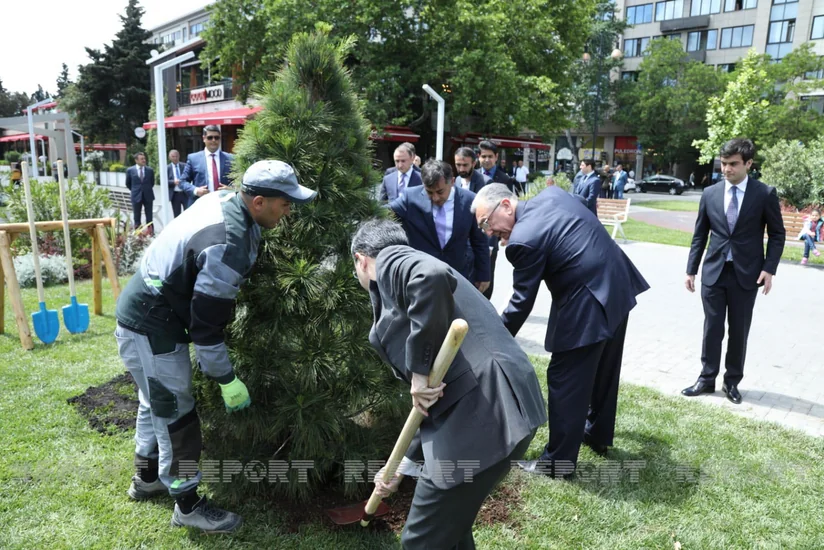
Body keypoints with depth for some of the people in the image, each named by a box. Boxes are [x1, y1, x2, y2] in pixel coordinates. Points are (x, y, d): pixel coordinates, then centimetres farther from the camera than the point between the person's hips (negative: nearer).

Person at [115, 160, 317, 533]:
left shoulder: (224, 200, -3)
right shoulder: (228, 245, -31)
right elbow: (206, 324, -26)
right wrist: (227, 380, -15)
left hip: (145, 313, 10)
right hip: (151, 327, -10)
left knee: (157, 404, 24)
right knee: (176, 415, 2)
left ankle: (147, 479, 44)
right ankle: (188, 506, 19)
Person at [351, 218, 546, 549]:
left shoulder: (390, 261, 2)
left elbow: (433, 276, -25)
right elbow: (437, 401, 28)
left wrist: (421, 369, -16)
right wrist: (403, 465, 34)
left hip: (481, 413, -9)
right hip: (500, 408, 9)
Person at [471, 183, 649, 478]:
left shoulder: (523, 240, -19)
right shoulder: (552, 193, 5)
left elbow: (522, 302, -13)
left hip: (587, 307, -10)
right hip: (620, 286, 10)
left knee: (565, 382, 4)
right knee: (603, 371, 24)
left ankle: (558, 461, 17)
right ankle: (598, 434, 44)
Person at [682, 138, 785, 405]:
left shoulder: (765, 194, -4)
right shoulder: (710, 193, 2)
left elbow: (777, 234, 2)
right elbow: (699, 235, 7)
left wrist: (769, 268, -8)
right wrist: (691, 269, 5)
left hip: (746, 274, -1)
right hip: (714, 272, 2)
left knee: (739, 331, 8)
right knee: (712, 329, 7)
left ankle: (732, 381, 22)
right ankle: (707, 379, 19)